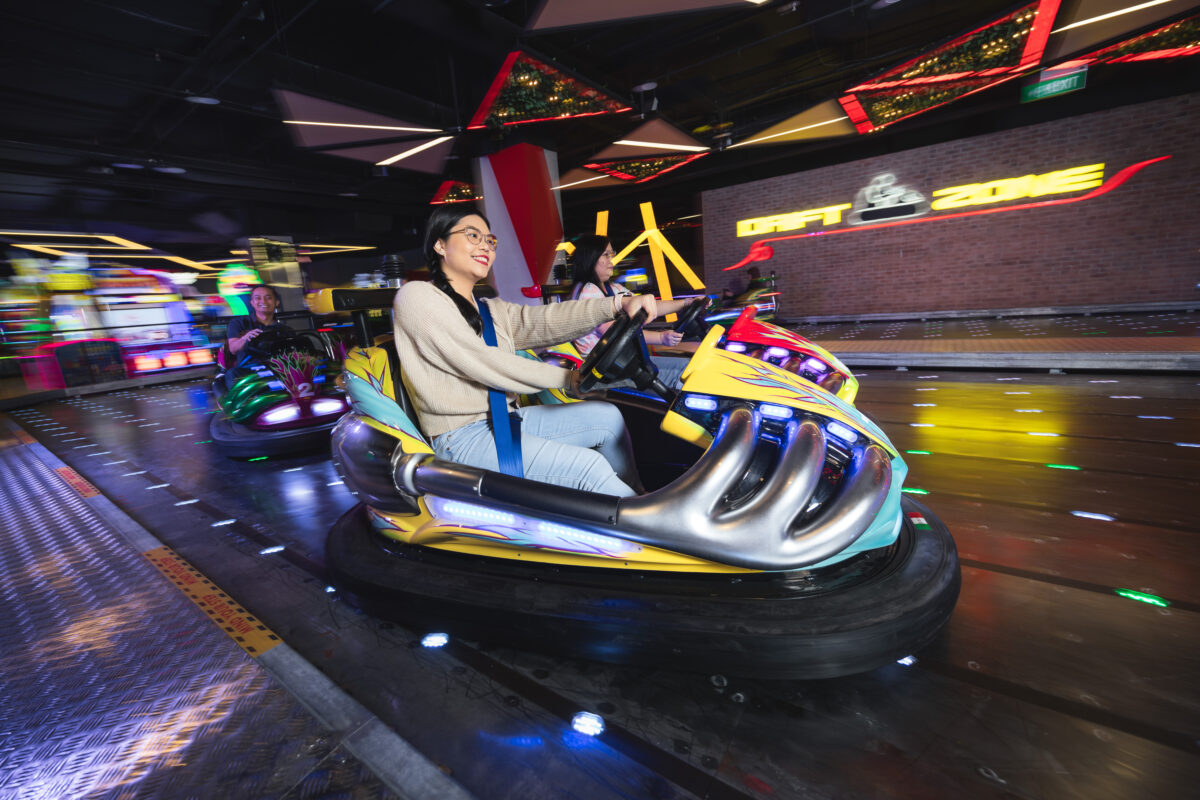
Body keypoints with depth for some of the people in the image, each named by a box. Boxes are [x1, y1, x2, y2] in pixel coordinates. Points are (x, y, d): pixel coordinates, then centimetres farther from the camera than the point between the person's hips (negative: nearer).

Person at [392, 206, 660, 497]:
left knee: (608, 416, 2)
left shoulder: (491, 310, 16)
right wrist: (568, 378, -14)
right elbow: (479, 362, -16)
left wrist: (618, 304, -16)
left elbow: (543, 320, -2)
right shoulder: (416, 296, -6)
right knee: (588, 465, -21)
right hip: (463, 438, -8)